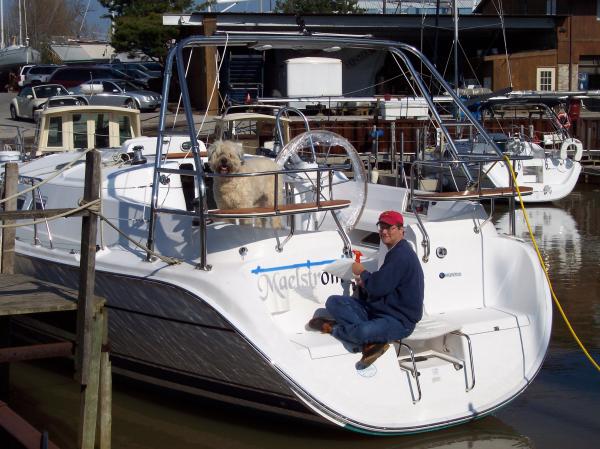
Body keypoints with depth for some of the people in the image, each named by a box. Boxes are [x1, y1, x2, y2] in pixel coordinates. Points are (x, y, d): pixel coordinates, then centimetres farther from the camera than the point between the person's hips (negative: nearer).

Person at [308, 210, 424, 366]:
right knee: (333, 302, -4)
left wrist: (362, 272, -2)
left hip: (400, 320, -11)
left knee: (363, 332, -40)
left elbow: (378, 287, -21)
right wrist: (364, 284, 4)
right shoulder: (394, 252, 16)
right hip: (377, 309, 11)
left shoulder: (401, 255, -17)